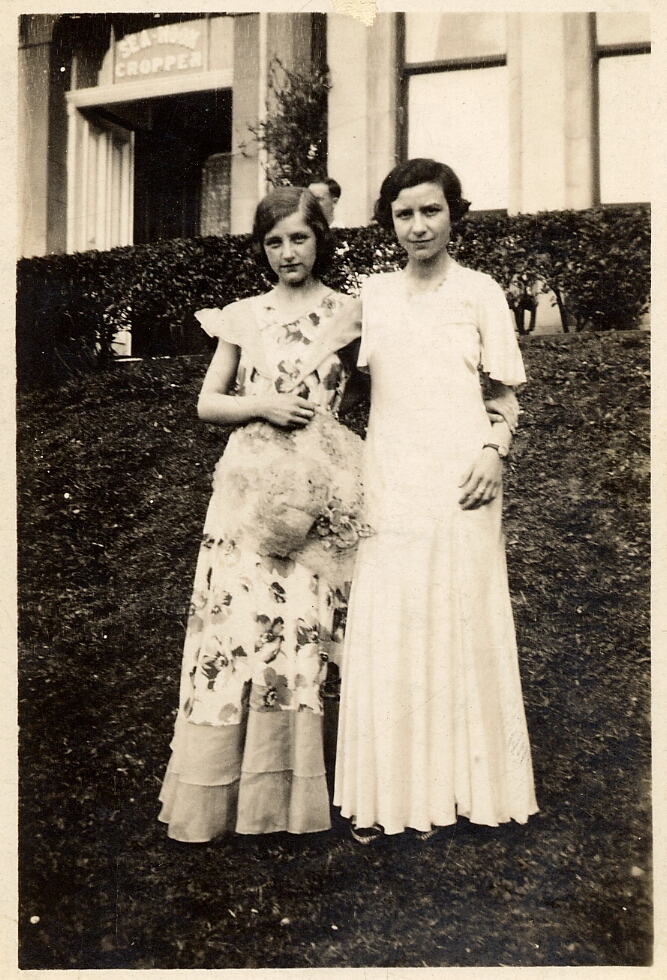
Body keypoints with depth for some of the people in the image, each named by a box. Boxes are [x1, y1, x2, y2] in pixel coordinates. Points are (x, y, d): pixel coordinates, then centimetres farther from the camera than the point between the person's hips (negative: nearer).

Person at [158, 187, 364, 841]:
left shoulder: (348, 313, 6)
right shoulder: (244, 316, 11)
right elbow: (207, 404, 10)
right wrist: (263, 405, -7)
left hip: (317, 488, -1)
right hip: (247, 485, 1)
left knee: (302, 629, -3)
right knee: (234, 625, -2)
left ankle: (289, 791, 13)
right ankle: (217, 791, 11)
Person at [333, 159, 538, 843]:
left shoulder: (479, 292, 4)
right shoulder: (372, 295, 12)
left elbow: (504, 395, 8)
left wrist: (494, 450, -11)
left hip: (458, 486, -2)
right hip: (388, 485, 2)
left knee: (458, 629, 2)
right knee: (382, 635, 0)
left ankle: (450, 786, 18)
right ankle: (384, 792, 12)